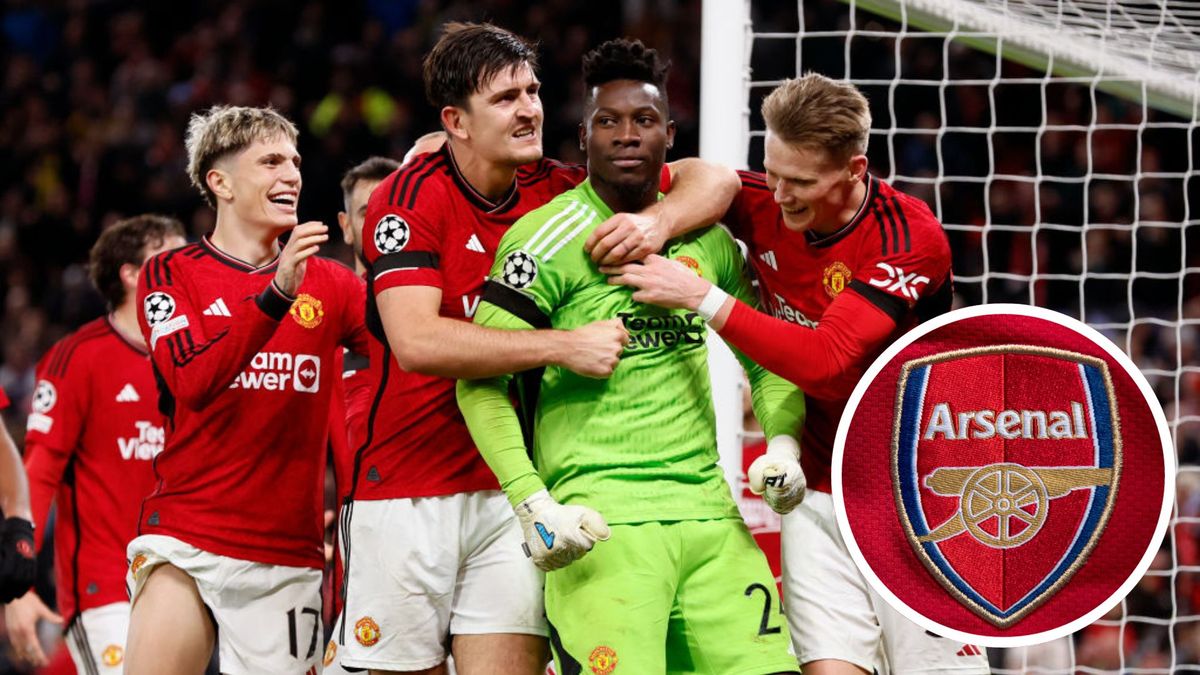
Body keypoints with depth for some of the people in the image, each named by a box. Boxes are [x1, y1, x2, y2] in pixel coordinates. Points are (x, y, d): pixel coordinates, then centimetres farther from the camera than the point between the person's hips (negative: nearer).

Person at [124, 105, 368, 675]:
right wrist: (277, 294, -25)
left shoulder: (329, 283, 11)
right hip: (186, 540, -3)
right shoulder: (171, 275, 3)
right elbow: (193, 383, -15)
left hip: (287, 553, 3)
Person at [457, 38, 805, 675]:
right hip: (602, 520, -6)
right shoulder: (549, 238, -4)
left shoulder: (706, 236, 14)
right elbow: (480, 382, -6)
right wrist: (533, 503, -15)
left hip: (709, 508, 6)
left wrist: (782, 442, 8)